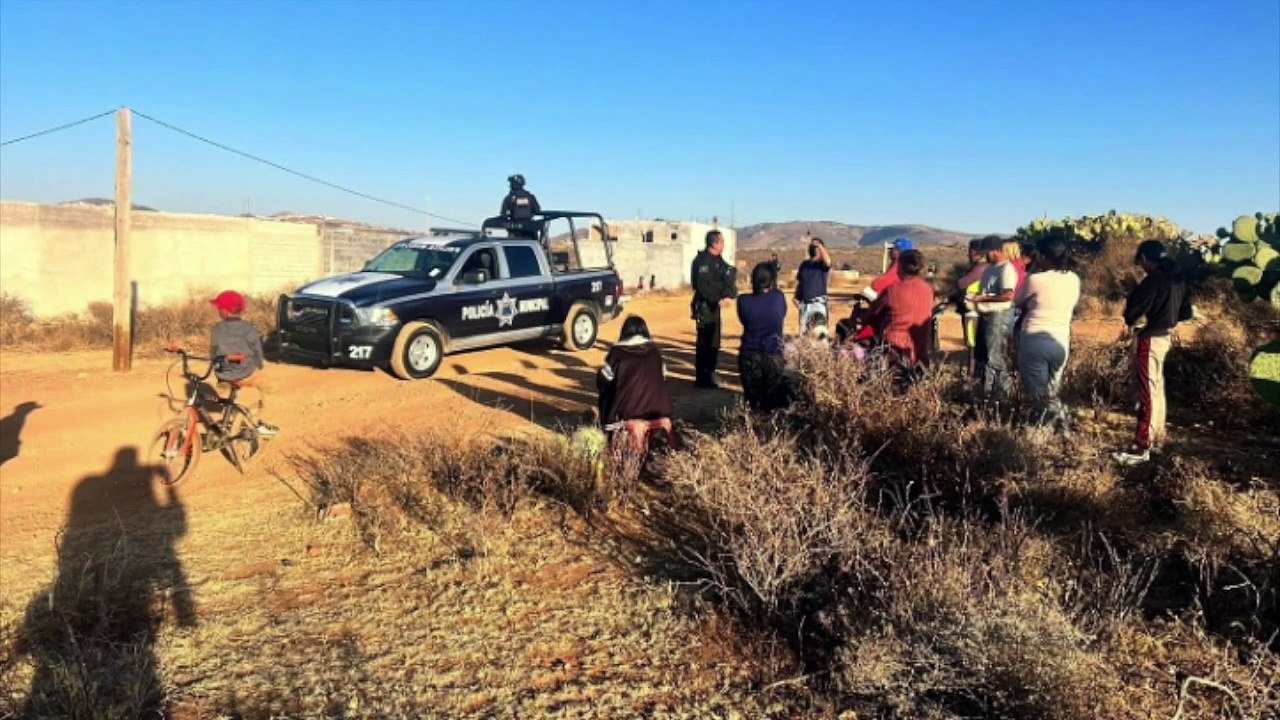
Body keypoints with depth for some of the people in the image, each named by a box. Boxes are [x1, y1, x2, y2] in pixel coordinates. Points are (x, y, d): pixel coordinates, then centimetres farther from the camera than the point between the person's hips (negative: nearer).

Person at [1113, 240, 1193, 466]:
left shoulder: (1154, 279, -18)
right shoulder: (1177, 278, 10)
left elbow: (1134, 308, -17)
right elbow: (1186, 313, 16)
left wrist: (1129, 326, 3)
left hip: (1150, 338, -9)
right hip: (1164, 336, 9)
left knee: (1148, 392, -8)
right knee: (1157, 389, 17)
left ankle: (1142, 448, -6)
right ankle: (1156, 438, 28)